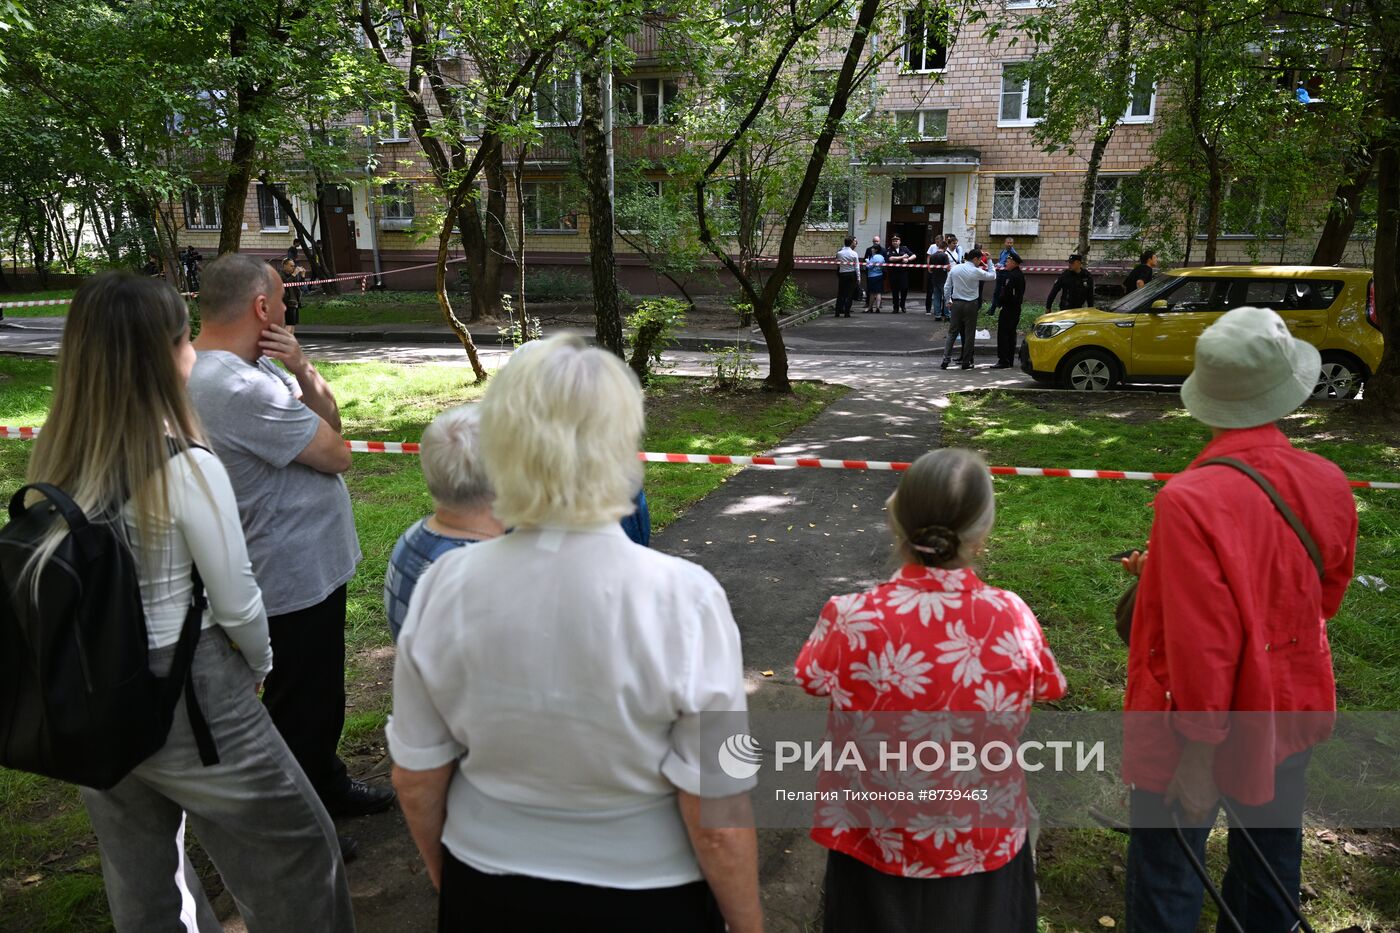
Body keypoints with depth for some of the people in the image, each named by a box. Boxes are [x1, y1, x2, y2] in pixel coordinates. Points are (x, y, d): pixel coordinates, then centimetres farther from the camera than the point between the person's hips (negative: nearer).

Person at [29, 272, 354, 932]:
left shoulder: (53, 459, -4)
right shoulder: (186, 468, -23)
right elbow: (237, 605, -15)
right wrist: (260, 663, 3)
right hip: (187, 696, -7)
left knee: (138, 872, 26)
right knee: (294, 849, 14)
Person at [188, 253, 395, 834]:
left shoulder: (250, 367, 4)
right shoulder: (241, 389, -28)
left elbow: (330, 419, 6)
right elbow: (337, 454, -21)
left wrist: (302, 370, -13)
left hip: (309, 564, 10)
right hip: (298, 575, -10)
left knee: (320, 695, 26)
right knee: (302, 706, 8)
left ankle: (326, 786, 45)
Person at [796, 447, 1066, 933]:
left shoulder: (851, 620, -25)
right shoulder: (1013, 619, -20)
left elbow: (812, 679, -4)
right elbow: (1043, 691, 1)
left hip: (875, 845, 0)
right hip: (984, 846, 1)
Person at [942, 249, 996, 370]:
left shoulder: (954, 269, 1)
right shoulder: (976, 271, -11)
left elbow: (948, 286, 5)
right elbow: (992, 276, 1)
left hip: (956, 304, 3)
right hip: (971, 305, -3)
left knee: (952, 332, 8)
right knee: (969, 334, 6)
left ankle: (946, 359, -1)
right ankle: (966, 362, 9)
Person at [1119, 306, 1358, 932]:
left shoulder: (1189, 500, -30)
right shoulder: (1329, 484, -9)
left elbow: (1202, 644, -28)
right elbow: (1323, 598, 6)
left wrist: (1197, 756, -16)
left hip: (1200, 722, -6)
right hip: (1292, 714, 7)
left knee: (1168, 866, 13)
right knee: (1271, 859, 27)